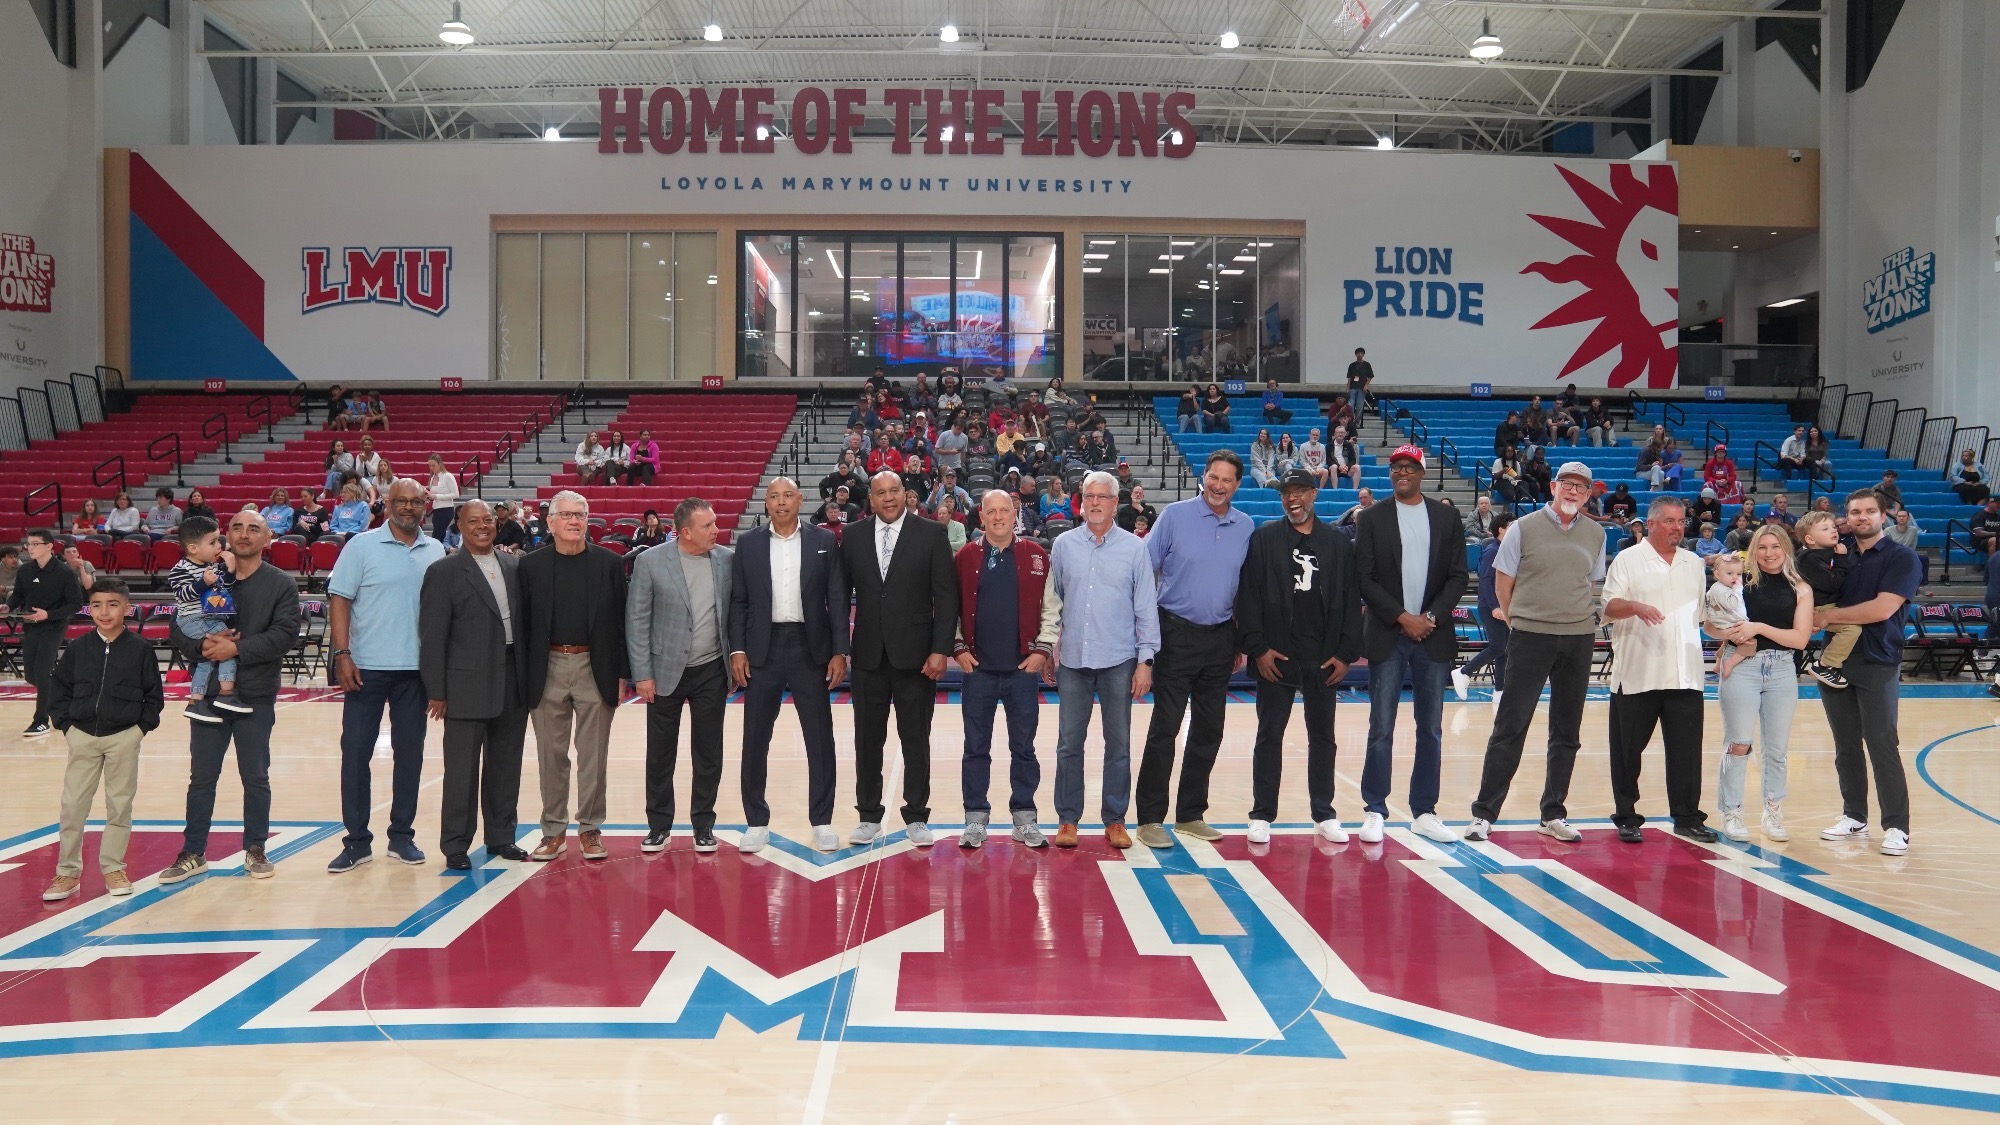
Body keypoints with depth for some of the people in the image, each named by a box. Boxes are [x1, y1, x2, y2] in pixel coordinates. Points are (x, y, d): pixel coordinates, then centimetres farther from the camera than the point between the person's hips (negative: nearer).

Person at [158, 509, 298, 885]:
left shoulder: (281, 584, -1)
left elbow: (285, 634, -12)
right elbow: (178, 629, 4)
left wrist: (237, 649, -20)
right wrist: (202, 646, -16)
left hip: (257, 697, -2)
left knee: (256, 778, 7)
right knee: (201, 778, 9)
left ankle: (255, 850, 19)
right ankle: (193, 853, 20)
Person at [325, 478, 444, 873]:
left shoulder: (436, 552, 7)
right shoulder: (361, 546, -2)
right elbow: (339, 601, -3)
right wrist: (342, 654, -11)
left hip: (416, 668, 3)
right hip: (368, 666, -2)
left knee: (410, 752, 8)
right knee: (355, 751, 1)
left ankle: (401, 836, 19)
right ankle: (357, 840, 11)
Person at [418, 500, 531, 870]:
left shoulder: (514, 567, 10)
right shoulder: (444, 572, -3)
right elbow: (432, 637, -5)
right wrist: (436, 692, -9)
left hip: (513, 683, 5)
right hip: (468, 686, -5)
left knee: (506, 765, 12)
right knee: (462, 769, 1)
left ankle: (501, 836, 24)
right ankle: (455, 846, 11)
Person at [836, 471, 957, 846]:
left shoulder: (931, 534, -2)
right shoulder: (853, 537, 5)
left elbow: (946, 596, -4)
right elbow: (841, 594, 7)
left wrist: (940, 649, -10)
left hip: (915, 655, -2)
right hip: (868, 656, 2)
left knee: (916, 740, 6)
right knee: (867, 740, 9)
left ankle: (916, 817, 18)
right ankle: (869, 816, 22)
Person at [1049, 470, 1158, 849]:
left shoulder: (1134, 548, 1)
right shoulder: (1063, 545, 4)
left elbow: (1146, 608, 1)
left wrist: (1145, 660, -3)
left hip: (1119, 661, -1)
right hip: (1073, 659, 1)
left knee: (1119, 744, 6)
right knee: (1069, 743, 4)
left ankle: (1115, 820, 16)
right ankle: (1067, 819, 15)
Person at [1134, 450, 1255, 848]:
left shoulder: (1245, 527, 6)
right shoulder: (1175, 515, -5)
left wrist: (1240, 642, 12)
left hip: (1220, 637, 4)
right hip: (1177, 633, -4)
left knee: (1209, 730, 10)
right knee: (1164, 727, -4)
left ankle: (1190, 814, 22)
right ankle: (1150, 818, 4)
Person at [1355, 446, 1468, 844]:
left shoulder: (1447, 518, 8)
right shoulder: (1372, 518, 2)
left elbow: (1457, 576, 4)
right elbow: (1364, 579, -3)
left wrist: (1431, 617, -9)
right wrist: (1403, 617, -11)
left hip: (1433, 636, 2)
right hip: (1387, 636, -2)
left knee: (1431, 730, 7)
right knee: (1381, 729, -1)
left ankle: (1424, 812, 15)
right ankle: (1374, 810, 7)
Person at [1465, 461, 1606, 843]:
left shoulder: (1595, 534, 7)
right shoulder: (1524, 528, -4)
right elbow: (1502, 582, 1)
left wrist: (1574, 615, 11)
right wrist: (1516, 619, 4)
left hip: (1579, 638, 4)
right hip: (1530, 636, -4)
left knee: (1567, 732, 10)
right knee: (1510, 728, -4)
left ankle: (1553, 814, 22)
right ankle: (1484, 813, 3)